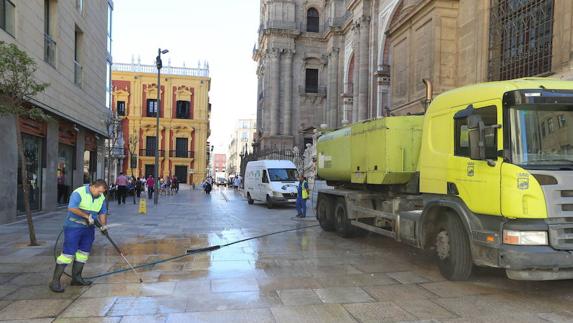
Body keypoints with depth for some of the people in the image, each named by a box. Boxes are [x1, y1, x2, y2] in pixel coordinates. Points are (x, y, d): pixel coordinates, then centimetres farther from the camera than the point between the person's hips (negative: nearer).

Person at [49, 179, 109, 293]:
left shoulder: (101, 197, 5)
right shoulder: (79, 193, -17)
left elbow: (102, 212, 13)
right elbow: (72, 208, -29)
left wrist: (103, 225, -1)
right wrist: (87, 216, -27)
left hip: (88, 228, 7)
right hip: (74, 227, -7)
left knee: (84, 253, 10)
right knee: (68, 253, -9)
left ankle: (76, 278, 21)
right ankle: (55, 281, -2)